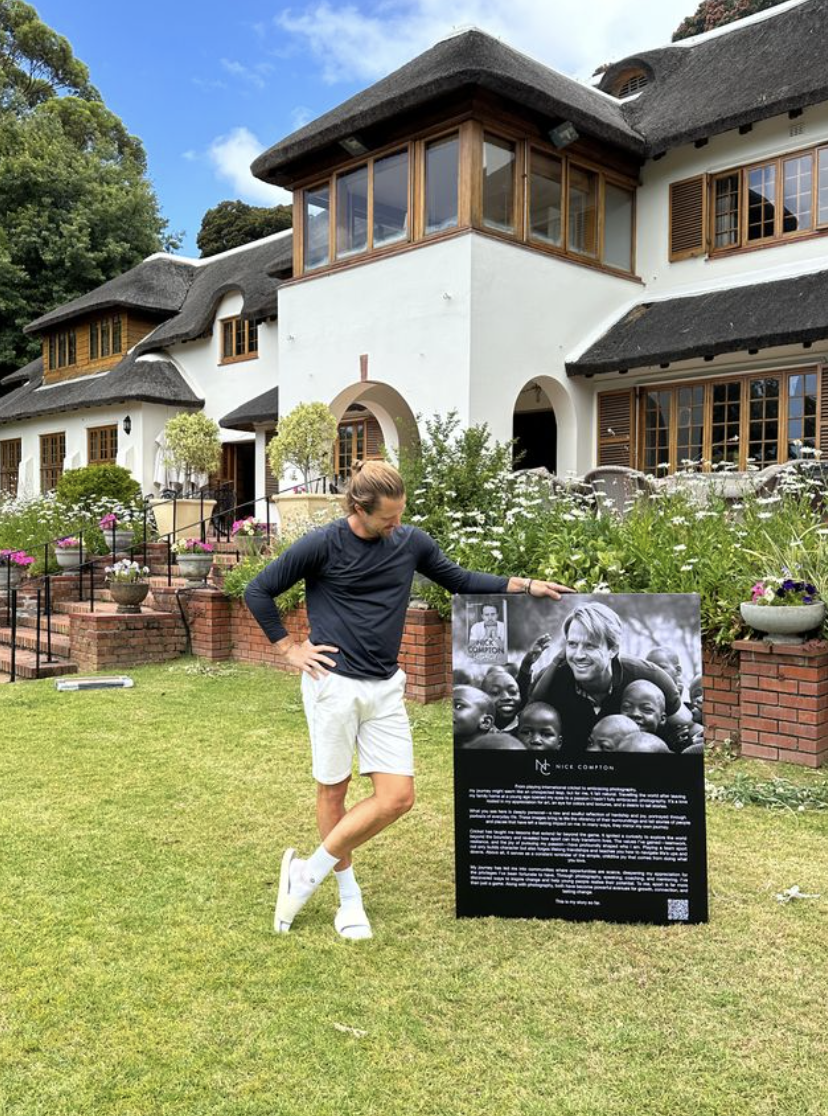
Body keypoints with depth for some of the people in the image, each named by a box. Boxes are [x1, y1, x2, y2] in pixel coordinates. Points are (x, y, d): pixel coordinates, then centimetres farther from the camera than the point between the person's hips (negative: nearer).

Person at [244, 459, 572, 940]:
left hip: (386, 687, 4)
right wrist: (290, 648, -2)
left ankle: (309, 873, 13)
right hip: (334, 683, -4)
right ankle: (349, 897, 27)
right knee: (333, 791, 6)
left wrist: (524, 585, 10)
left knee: (398, 797, -2)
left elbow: (460, 580, 18)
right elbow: (258, 592, 0)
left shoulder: (411, 542, 5)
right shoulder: (322, 545, -8)